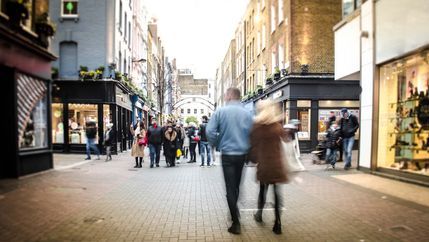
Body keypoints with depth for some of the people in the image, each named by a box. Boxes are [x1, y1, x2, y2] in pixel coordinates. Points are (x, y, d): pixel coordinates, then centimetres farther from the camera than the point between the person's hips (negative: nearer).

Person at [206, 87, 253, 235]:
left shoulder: (221, 111, -7)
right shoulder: (247, 113, -1)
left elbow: (210, 131, -13)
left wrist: (217, 145, 4)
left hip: (227, 154, -3)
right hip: (243, 154, 4)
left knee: (230, 188, 2)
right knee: (236, 185, 21)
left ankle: (236, 223, 1)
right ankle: (234, 212, 38)